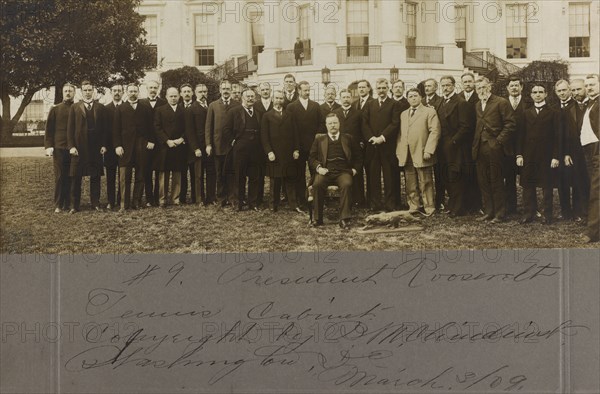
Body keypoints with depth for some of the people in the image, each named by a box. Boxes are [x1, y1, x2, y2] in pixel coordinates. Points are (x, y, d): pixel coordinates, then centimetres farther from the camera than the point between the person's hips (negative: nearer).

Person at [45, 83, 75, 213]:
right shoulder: (55, 109, 8)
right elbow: (49, 129, 6)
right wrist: (48, 146, -4)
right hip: (59, 147, 0)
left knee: (71, 177, 1)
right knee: (59, 177, 0)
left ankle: (68, 204, 8)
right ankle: (58, 205, 4)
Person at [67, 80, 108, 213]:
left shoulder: (100, 108, 9)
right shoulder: (74, 108, 6)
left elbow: (104, 128, 7)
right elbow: (70, 128, 2)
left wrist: (103, 145, -2)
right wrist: (71, 146, -7)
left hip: (96, 147, 1)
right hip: (79, 146, -1)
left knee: (95, 177, 4)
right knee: (76, 177, 2)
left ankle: (95, 203, 11)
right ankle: (74, 205, 6)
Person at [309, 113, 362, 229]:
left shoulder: (348, 138, 19)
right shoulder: (319, 139, 19)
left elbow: (357, 155, 22)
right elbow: (312, 157, 15)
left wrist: (355, 169, 8)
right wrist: (318, 167, -3)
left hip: (343, 171, 0)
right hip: (325, 171, 0)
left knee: (346, 184, -35)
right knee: (317, 184, -32)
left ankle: (344, 218, -32)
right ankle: (318, 218, -23)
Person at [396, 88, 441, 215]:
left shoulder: (429, 112, 1)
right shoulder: (403, 114, 19)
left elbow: (434, 132, -7)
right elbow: (400, 133, 18)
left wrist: (428, 151, -15)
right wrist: (399, 151, 7)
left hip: (422, 155, -5)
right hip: (406, 156, 5)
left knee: (425, 184, -2)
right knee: (411, 185, 7)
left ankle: (429, 209, 4)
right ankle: (414, 208, 14)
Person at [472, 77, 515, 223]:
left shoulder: (501, 103, -6)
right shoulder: (478, 105, 16)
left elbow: (510, 124, -10)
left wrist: (499, 141, -13)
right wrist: (475, 145, 7)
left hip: (494, 148, -7)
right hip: (480, 149, 7)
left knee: (496, 182, -1)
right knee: (483, 182, 9)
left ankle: (500, 214, 7)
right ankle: (488, 212, 17)